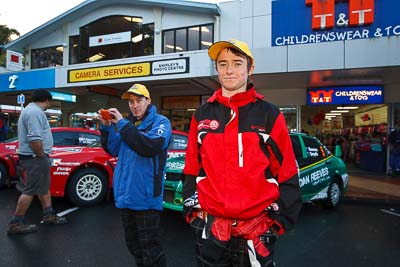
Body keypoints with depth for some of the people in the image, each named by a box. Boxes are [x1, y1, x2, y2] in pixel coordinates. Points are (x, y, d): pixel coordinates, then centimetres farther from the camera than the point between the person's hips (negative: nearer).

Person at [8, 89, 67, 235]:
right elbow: (35, 139, -29)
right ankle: (16, 223, 6)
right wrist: (42, 156, -17)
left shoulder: (31, 110, 17)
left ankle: (49, 215, 26)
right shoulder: (35, 112, -18)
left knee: (44, 187, 16)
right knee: (30, 190, -3)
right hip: (34, 158, -11)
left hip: (35, 157, 11)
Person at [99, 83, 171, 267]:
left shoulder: (160, 122, -5)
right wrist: (106, 127, -4)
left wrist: (122, 124, -19)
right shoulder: (128, 123, 12)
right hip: (125, 195, 7)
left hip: (146, 197, -6)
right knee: (133, 246, 21)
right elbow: (113, 149, 10)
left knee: (150, 251, 1)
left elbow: (150, 147, -23)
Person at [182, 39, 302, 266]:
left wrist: (279, 220, -4)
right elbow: (191, 169, 8)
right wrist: (192, 211, 4)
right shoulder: (202, 115, 4)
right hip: (209, 229, 3)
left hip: (257, 230, -2)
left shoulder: (269, 114, -3)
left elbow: (287, 174, -2)